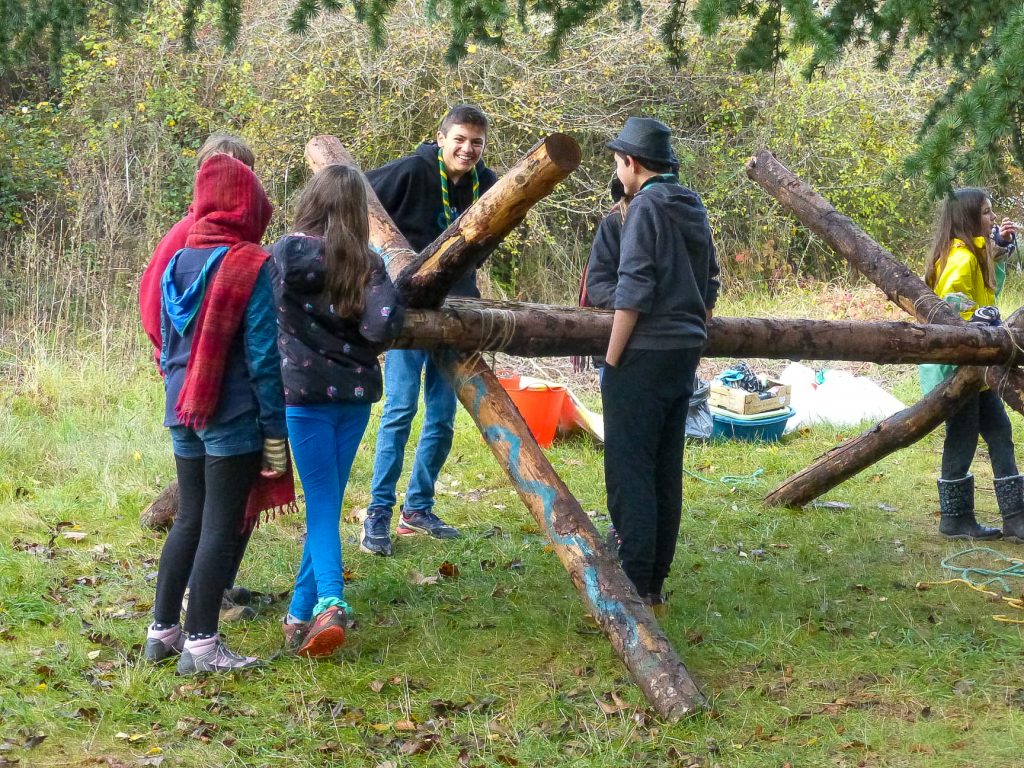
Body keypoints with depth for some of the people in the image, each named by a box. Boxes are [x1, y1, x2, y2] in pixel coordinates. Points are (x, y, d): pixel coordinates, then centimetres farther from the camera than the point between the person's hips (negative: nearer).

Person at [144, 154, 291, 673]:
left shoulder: (178, 263, 6)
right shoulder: (251, 266, -12)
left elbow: (168, 347, 12)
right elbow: (263, 357, -13)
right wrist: (275, 430, -8)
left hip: (184, 415, 6)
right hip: (234, 418, -6)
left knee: (189, 520, 17)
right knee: (220, 527, 0)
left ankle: (162, 630, 22)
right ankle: (201, 645, 3)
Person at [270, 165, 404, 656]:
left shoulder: (286, 252, -7)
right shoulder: (368, 262, -1)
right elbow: (383, 325, -13)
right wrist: (357, 348, 6)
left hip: (304, 393, -3)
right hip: (355, 394, 3)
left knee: (321, 504, -1)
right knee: (327, 503, 12)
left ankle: (329, 601, -22)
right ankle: (301, 612, 16)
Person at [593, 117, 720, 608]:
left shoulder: (646, 206, -12)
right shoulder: (693, 209, 13)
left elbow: (632, 290, -17)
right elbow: (709, 286, 19)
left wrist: (611, 358, -11)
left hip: (644, 355, -8)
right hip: (685, 353, 8)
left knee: (629, 471, -5)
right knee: (666, 471, 11)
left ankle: (634, 585, -6)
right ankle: (655, 582, 16)